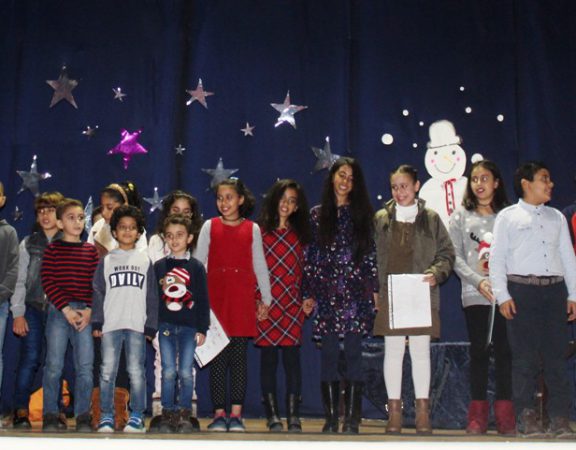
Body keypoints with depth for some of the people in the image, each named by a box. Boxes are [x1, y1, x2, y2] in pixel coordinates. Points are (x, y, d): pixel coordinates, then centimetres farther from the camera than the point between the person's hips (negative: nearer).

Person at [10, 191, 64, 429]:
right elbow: (19, 281, 7)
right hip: (33, 309, 0)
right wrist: (18, 313, -1)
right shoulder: (28, 244, 9)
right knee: (30, 359, -6)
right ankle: (21, 412, 1)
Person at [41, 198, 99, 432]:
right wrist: (66, 309, -12)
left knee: (85, 366, 0)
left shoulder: (91, 251, 10)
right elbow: (47, 282, -5)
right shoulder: (52, 250, 3)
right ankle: (51, 416, 10)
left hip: (84, 313, 2)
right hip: (58, 311, -2)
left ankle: (83, 417, 9)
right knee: (54, 365, -1)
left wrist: (89, 310, -6)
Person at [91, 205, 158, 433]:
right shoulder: (107, 261, 11)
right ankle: (106, 416, 7)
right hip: (110, 324, 1)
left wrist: (151, 325, 1)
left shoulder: (145, 261, 10)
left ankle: (137, 417, 6)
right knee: (107, 371, 1)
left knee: (136, 372, -1)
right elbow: (98, 292, 7)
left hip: (137, 325, 0)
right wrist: (97, 322, -2)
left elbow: (152, 296, 8)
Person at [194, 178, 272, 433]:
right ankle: (219, 414, 6)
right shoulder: (210, 226, 8)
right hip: (215, 296, 0)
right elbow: (198, 263, 8)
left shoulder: (252, 229, 9)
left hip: (242, 298, 0)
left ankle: (236, 414, 6)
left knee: (239, 356, 1)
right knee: (217, 357, 0)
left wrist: (266, 299, 11)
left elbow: (260, 265, 12)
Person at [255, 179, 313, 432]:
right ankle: (272, 416, 11)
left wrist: (307, 299, 4)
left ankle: (293, 417, 4)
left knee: (292, 359, -2)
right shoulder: (260, 231, 5)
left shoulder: (299, 235, 13)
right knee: (268, 359, 3)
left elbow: (304, 271, 14)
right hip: (265, 306, -1)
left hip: (292, 307, 1)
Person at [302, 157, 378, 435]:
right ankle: (331, 418, 8)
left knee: (353, 352, -2)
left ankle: (351, 419, 2)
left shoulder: (362, 214, 9)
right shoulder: (317, 215, 10)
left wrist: (375, 288, -1)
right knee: (328, 354, 1)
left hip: (356, 293, -1)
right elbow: (311, 255, 8)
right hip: (326, 294, 1)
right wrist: (308, 293, 3)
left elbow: (371, 253, 6)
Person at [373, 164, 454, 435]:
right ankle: (394, 411, 9)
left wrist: (436, 273, -10)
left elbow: (447, 253, 8)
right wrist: (373, 291, 0)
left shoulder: (431, 218, 7)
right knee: (393, 352, 2)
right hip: (390, 295, 1)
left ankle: (423, 412, 10)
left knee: (421, 351, 3)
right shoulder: (381, 219, 9)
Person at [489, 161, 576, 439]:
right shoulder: (508, 216, 5)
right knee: (525, 356, -3)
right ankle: (526, 417, 4)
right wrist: (502, 296, -8)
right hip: (521, 290, -4)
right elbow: (497, 258, 0)